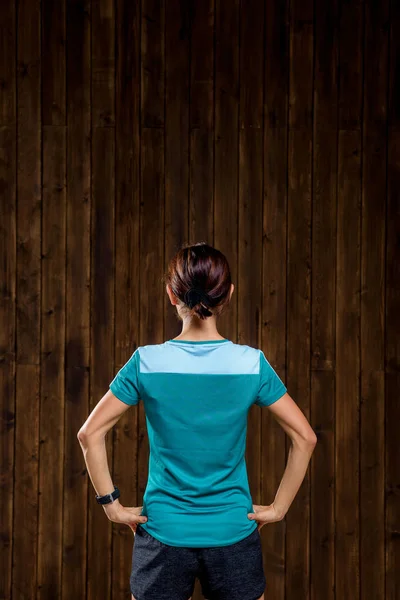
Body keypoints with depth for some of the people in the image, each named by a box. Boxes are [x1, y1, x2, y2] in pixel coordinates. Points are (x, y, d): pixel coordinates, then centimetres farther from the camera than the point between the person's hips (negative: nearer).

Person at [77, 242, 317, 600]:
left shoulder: (147, 362, -9)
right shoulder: (251, 363, -8)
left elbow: (90, 433, -9)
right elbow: (305, 438, -6)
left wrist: (112, 503, -1)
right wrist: (279, 508, 1)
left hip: (163, 534, 0)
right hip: (234, 534, 0)